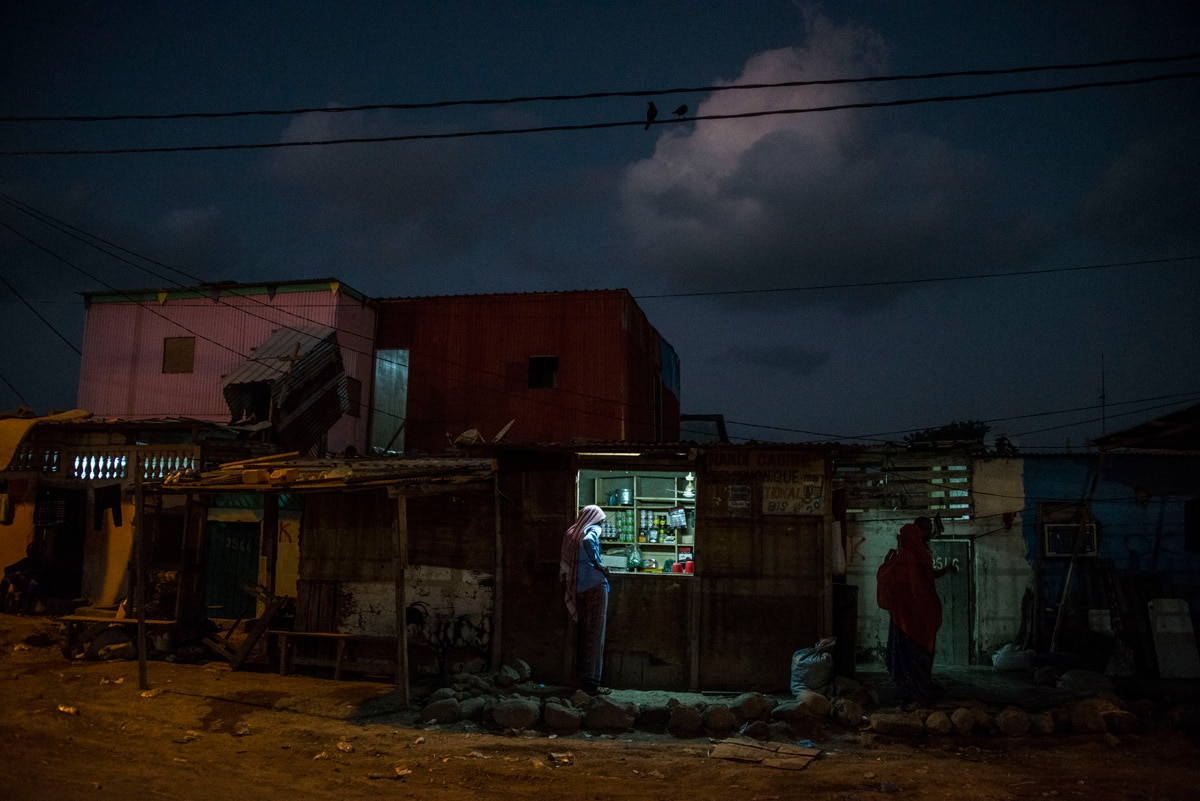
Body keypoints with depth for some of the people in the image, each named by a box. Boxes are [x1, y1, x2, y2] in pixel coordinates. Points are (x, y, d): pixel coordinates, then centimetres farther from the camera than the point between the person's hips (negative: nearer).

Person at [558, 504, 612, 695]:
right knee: (595, 636, -3)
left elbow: (565, 565, 14)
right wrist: (598, 564, -20)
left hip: (578, 590, 7)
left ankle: (583, 680, 17)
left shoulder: (572, 533, 14)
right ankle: (591, 683, -3)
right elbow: (587, 541, -31)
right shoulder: (592, 530, -7)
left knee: (585, 634, 13)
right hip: (595, 586, -7)